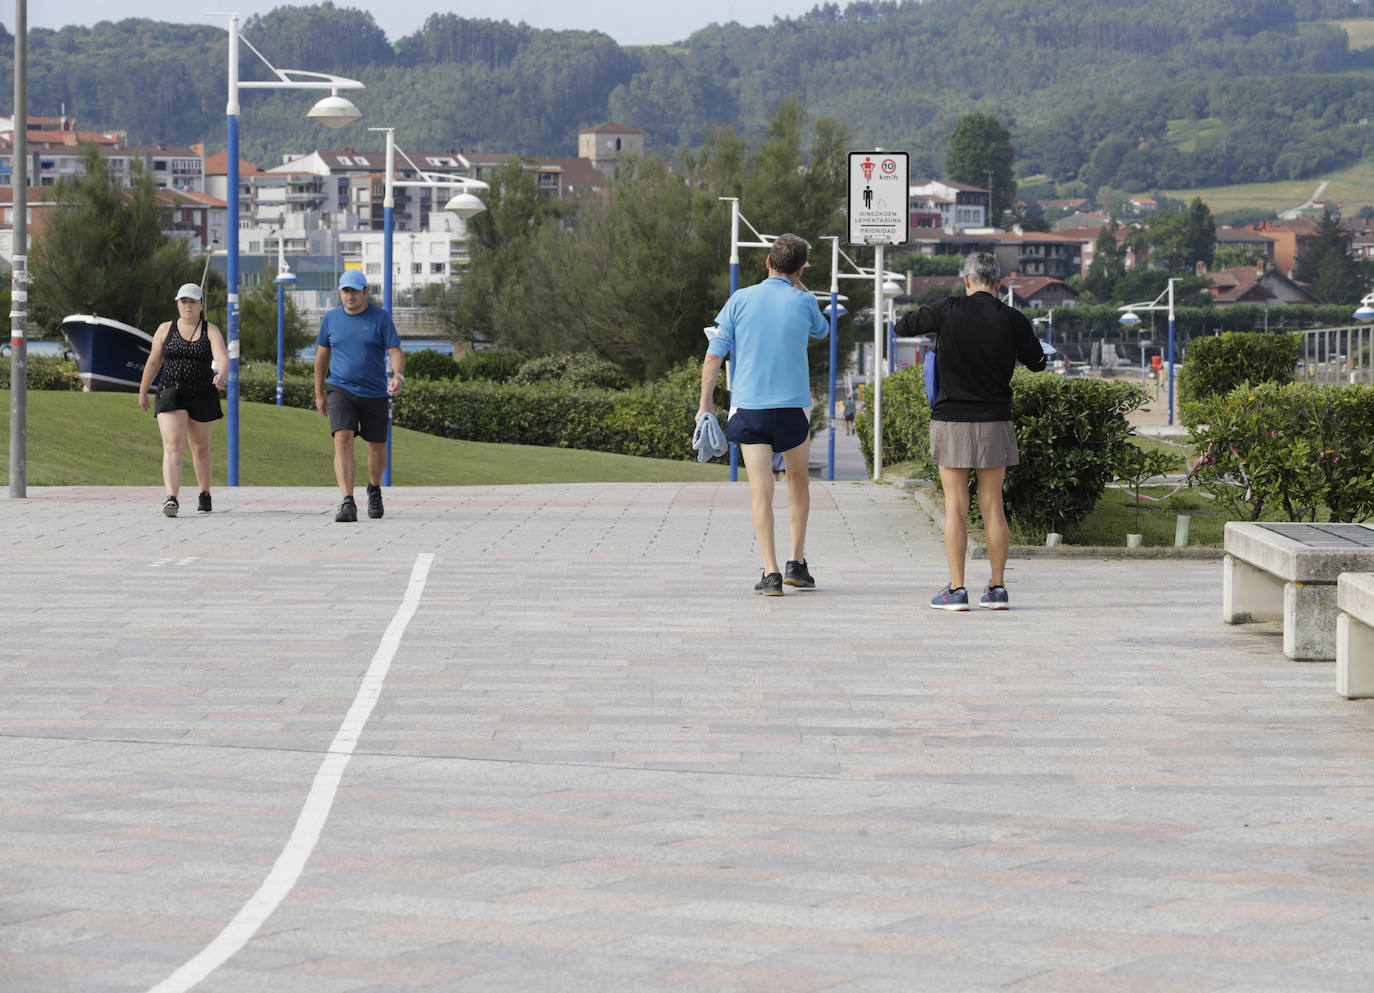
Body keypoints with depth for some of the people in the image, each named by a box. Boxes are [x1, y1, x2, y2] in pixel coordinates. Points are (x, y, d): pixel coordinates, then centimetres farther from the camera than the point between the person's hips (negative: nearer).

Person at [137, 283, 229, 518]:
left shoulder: (211, 331, 1)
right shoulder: (165, 330, 5)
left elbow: (222, 358, -15)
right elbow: (153, 362, 13)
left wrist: (222, 374, -37)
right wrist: (143, 392, 18)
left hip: (203, 397, 0)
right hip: (171, 395, 0)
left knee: (201, 448, 14)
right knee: (173, 446, -16)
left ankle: (205, 493, 36)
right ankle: (171, 498, -27)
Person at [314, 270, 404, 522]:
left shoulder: (380, 318, -3)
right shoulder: (330, 319, 4)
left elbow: (396, 352, -7)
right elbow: (322, 356, 14)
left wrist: (398, 377, -28)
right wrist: (319, 394, 14)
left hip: (374, 394, 0)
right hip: (341, 390, 0)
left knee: (377, 449, 8)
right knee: (343, 440, -20)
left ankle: (374, 489, 40)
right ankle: (347, 504, -26)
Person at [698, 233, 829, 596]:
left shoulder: (740, 300, 1)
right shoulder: (803, 302, -1)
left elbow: (714, 354, -2)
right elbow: (821, 330, 23)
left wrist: (705, 402, 5)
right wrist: (799, 288, 26)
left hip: (747, 406, 0)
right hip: (792, 406, 0)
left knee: (761, 491, -2)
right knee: (798, 481, 19)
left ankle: (771, 573, -8)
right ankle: (797, 563, 17)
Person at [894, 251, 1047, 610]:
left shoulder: (949, 311, -8)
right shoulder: (1012, 319, -2)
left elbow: (903, 326, 5)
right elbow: (1036, 362, 12)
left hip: (952, 421, -2)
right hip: (994, 421, 2)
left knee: (956, 507, 0)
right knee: (992, 506, 8)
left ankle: (956, 589, -2)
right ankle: (997, 588, 9)